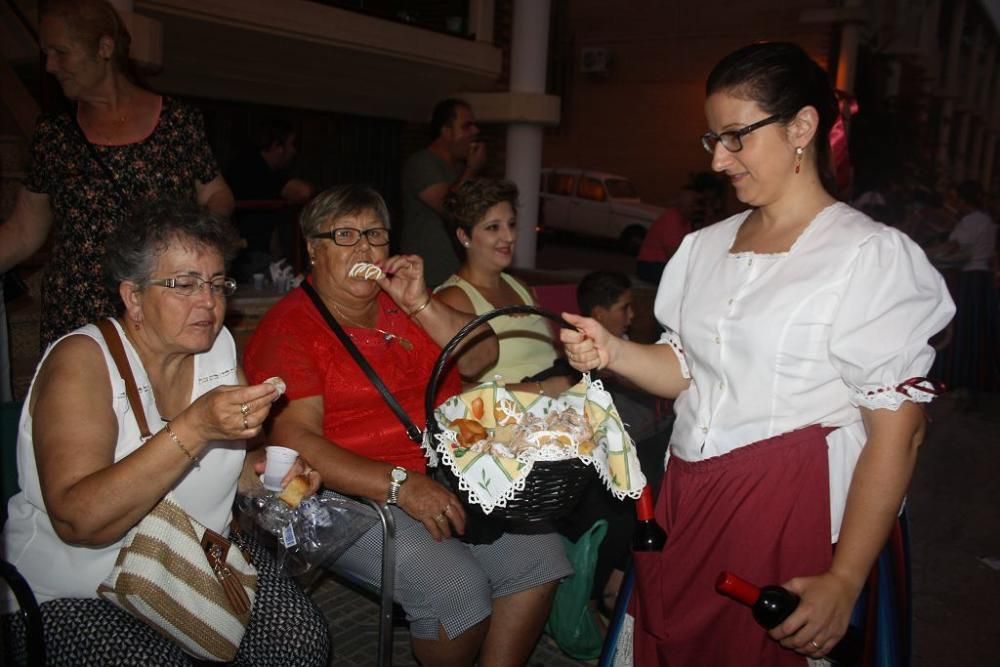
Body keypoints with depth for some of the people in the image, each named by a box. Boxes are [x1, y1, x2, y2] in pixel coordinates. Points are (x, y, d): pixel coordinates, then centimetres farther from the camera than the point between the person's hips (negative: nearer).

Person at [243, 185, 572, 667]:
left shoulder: (403, 299, 12)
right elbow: (296, 440, -16)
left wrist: (421, 305, -8)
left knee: (537, 556, -8)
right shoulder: (288, 328, -6)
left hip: (450, 473, 6)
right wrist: (400, 485, -24)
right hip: (359, 494, -6)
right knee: (458, 589, -23)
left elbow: (480, 359, 8)